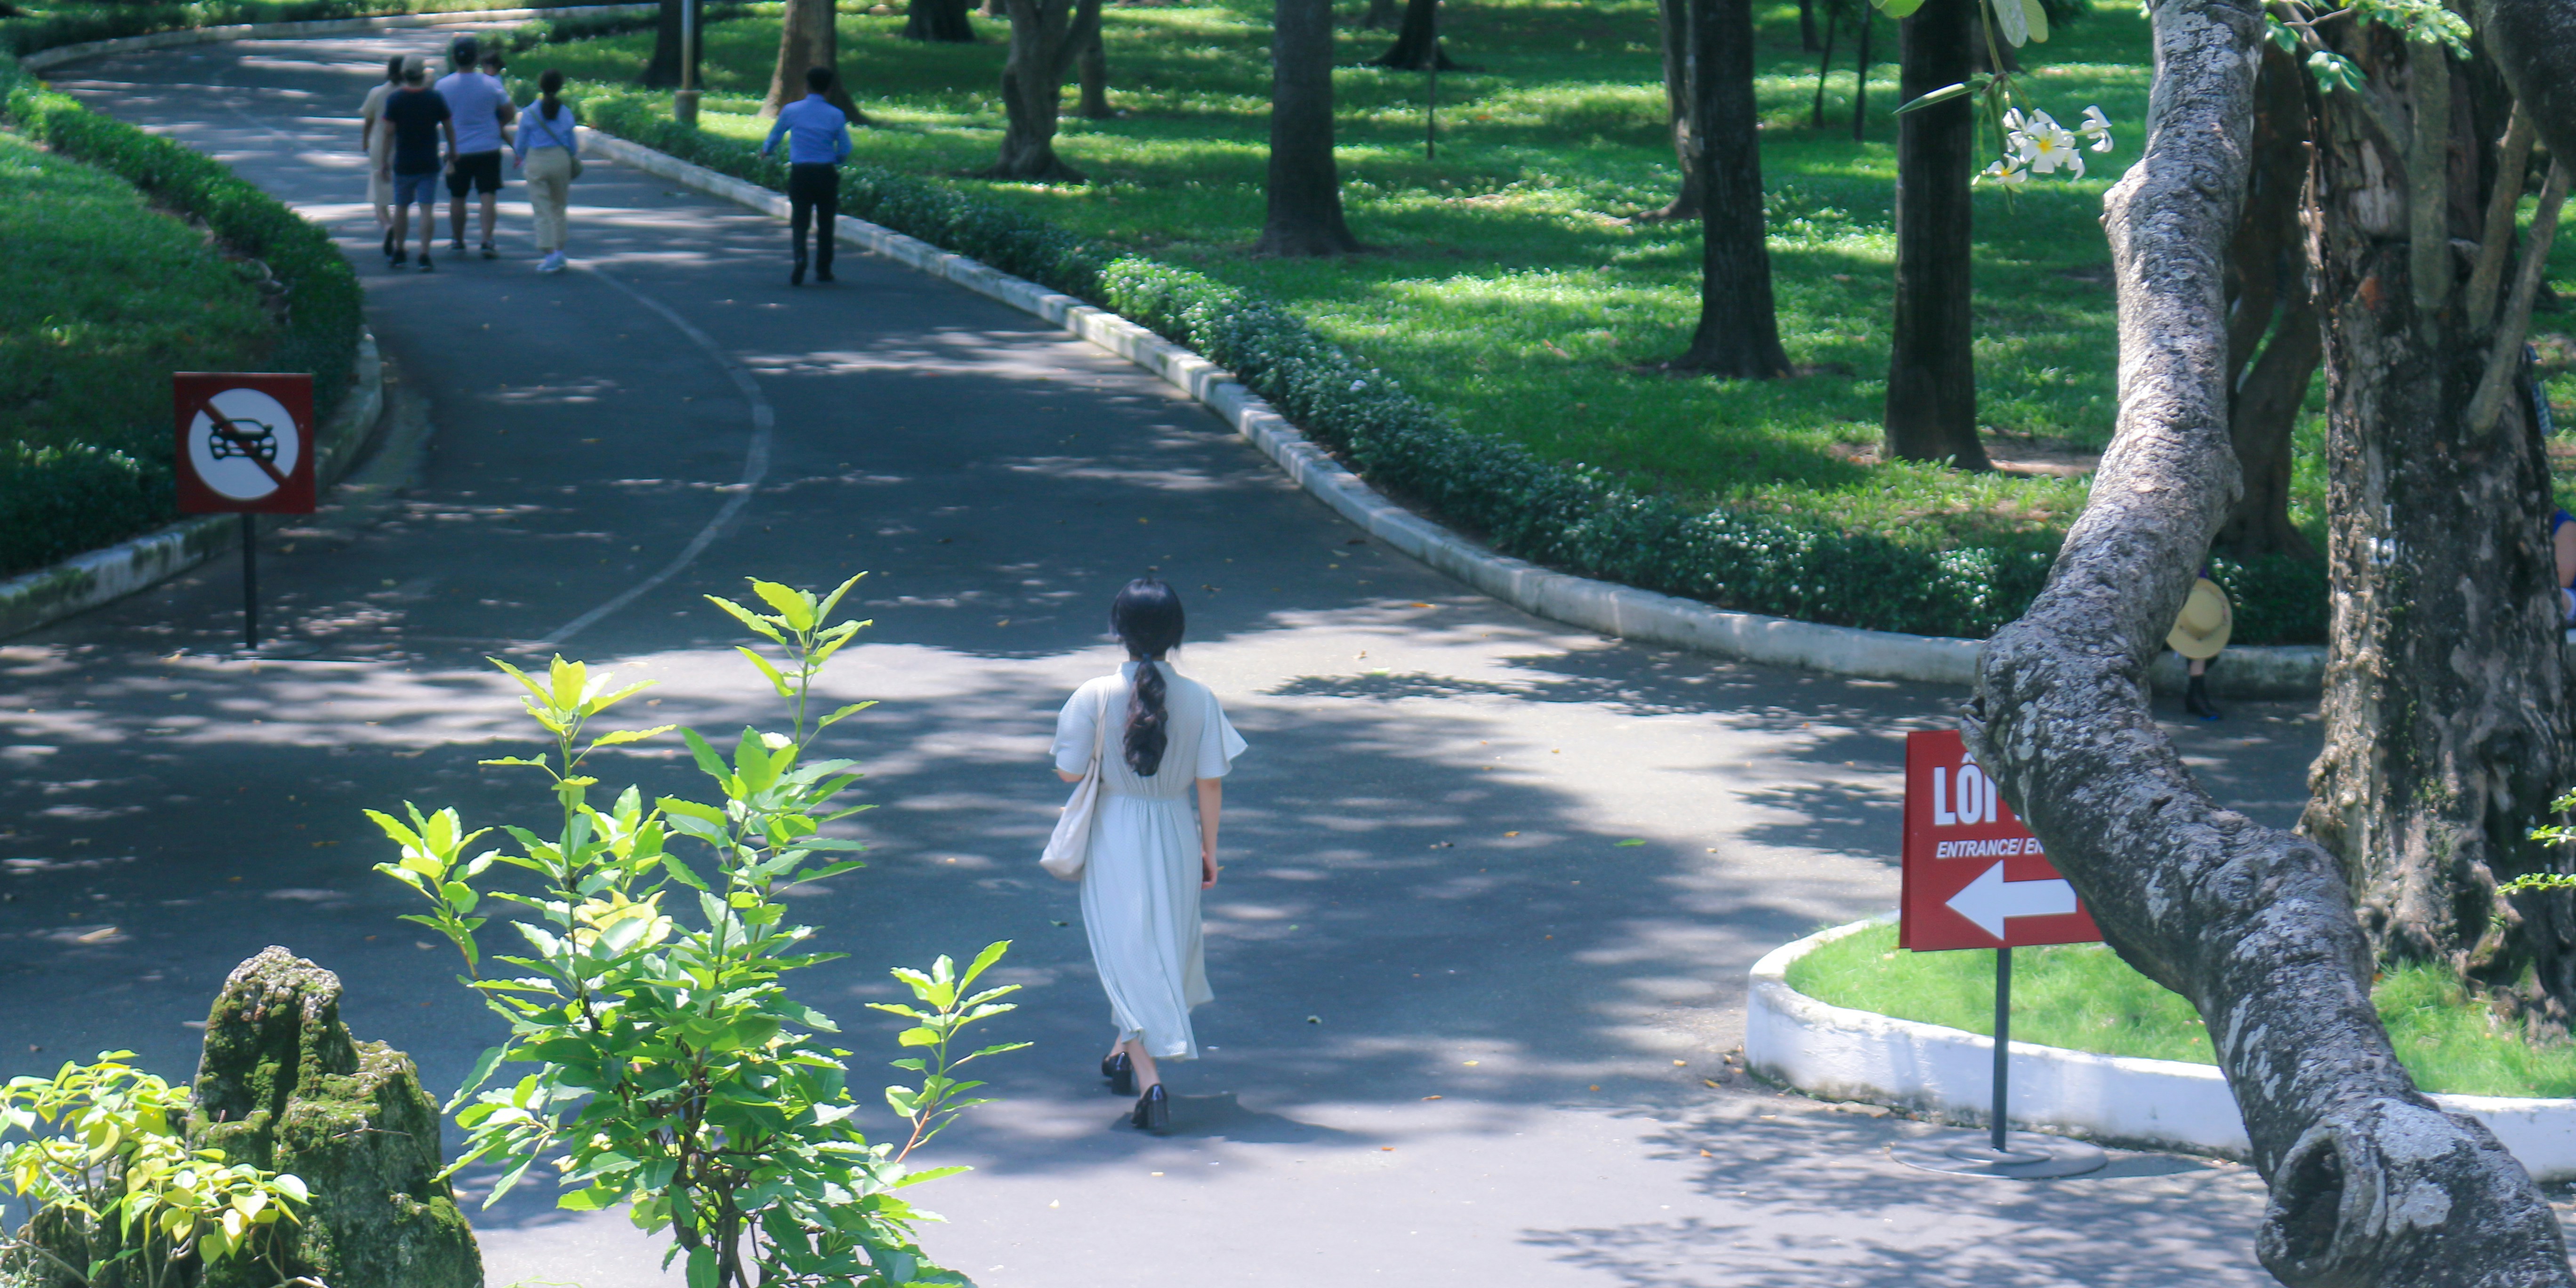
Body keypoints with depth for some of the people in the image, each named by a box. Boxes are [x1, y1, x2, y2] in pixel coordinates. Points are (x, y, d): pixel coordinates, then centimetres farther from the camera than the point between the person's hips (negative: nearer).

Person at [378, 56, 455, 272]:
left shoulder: (394, 100, -6)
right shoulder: (435, 98, -3)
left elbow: (388, 131, -8)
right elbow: (449, 128, 3)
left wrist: (385, 162, -2)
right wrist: (452, 152, 19)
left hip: (403, 164, 0)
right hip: (429, 164, 0)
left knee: (401, 207, 14)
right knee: (427, 209, -3)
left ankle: (398, 254, 22)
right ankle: (424, 255, -12)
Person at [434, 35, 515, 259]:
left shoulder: (443, 86, -6)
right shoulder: (491, 85, -8)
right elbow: (510, 114, 2)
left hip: (457, 150, 1)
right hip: (488, 149, -1)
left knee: (457, 198, 13)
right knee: (488, 195, 0)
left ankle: (458, 242, 21)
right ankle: (487, 241, -11)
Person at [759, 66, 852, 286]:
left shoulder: (791, 111, 0)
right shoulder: (836, 115, -3)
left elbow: (774, 136, 15)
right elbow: (845, 150, -1)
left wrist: (766, 151, 37)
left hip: (800, 174, 0)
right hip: (827, 174, 0)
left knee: (799, 221, 2)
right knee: (825, 223, 12)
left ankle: (800, 258, -24)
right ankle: (823, 270, 18)